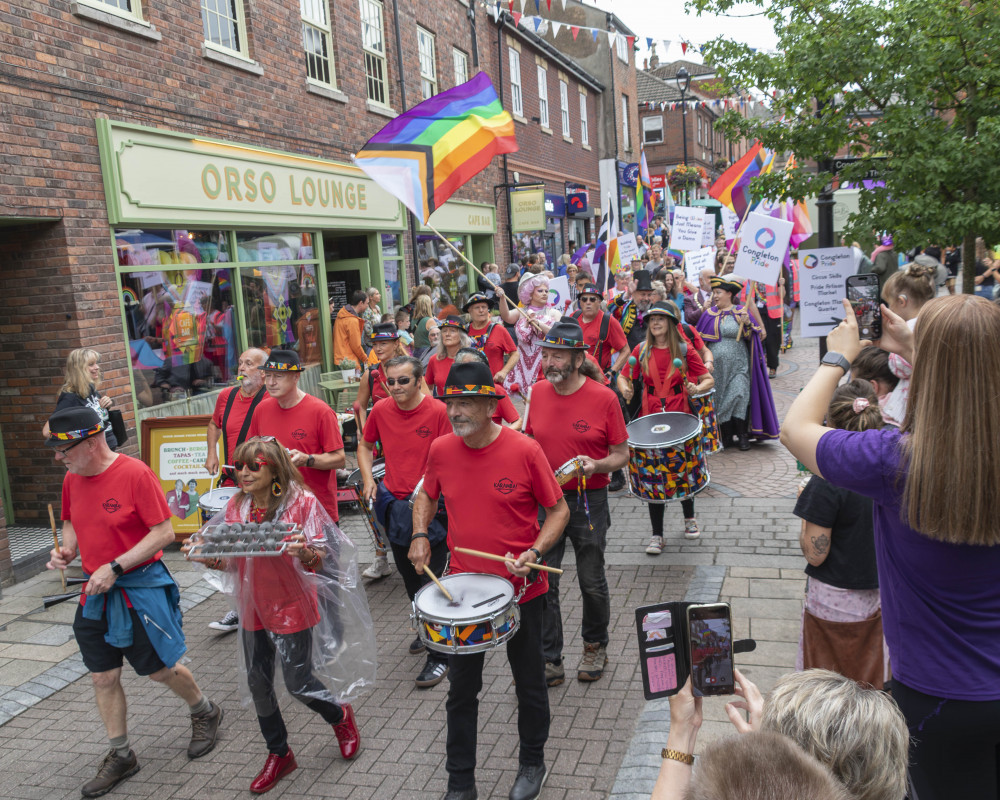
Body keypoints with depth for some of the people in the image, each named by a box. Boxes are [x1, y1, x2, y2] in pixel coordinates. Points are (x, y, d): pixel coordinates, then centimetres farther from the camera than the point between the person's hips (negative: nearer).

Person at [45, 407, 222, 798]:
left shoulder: (135, 473, -19)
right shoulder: (72, 479, 2)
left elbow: (164, 533, -18)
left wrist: (115, 567, -21)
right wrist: (66, 549, -2)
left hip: (141, 586, -6)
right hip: (97, 591, 6)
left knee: (160, 669, 6)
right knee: (103, 677, 11)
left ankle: (205, 712, 34)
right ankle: (120, 756, 29)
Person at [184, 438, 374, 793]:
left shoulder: (302, 502, -15)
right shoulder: (236, 506, 1)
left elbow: (319, 558, -14)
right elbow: (230, 561, 6)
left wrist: (302, 552, -36)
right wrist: (207, 558, -14)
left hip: (293, 607, -5)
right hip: (254, 608, 5)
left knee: (298, 682, 3)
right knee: (257, 684, 13)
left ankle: (340, 716, 36)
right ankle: (278, 754, 34)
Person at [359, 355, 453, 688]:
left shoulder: (437, 411, -14)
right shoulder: (381, 410, -1)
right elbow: (364, 446, 15)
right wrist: (368, 479, 0)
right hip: (395, 504, 5)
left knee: (432, 582, -2)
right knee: (410, 581, 21)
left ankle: (441, 654, 10)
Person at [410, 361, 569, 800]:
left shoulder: (524, 450, -18)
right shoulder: (441, 450, -7)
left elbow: (558, 510, -8)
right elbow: (426, 495, 13)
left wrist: (534, 553, -22)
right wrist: (419, 535, -3)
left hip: (521, 588, -3)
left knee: (529, 682, 17)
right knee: (461, 689, 13)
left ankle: (532, 764, 42)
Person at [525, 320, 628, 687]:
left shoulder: (603, 398, -11)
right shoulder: (538, 392, 1)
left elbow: (622, 454, -5)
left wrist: (596, 465, -23)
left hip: (588, 501, -3)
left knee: (592, 583, 12)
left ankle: (595, 648, 36)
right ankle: (550, 662, 17)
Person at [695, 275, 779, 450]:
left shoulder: (741, 312, 1)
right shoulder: (709, 314, 7)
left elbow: (751, 338, -1)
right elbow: (700, 340, 12)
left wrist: (747, 324, -18)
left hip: (737, 365, -3)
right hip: (716, 366, 3)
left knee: (739, 397, -11)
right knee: (720, 399, 4)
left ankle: (742, 436, -3)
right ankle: (727, 436, 13)